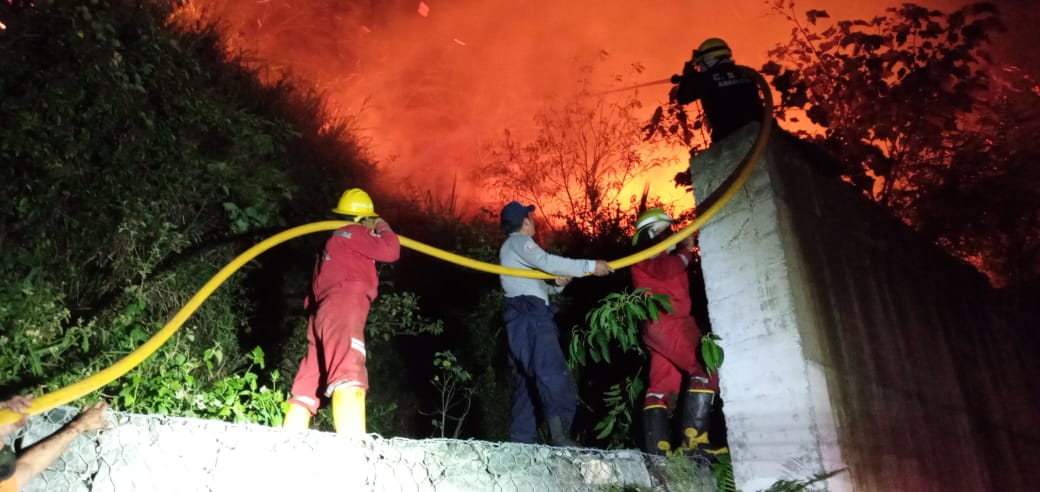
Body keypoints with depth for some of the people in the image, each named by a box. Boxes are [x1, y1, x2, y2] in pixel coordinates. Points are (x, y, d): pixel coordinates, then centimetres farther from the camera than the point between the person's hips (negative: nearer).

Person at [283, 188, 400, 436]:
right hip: (341, 309, -10)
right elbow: (390, 251, -3)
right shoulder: (353, 232, 6)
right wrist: (384, 228, 17)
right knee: (349, 381, -27)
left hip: (322, 313, 10)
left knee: (306, 391, 4)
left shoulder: (336, 239, 34)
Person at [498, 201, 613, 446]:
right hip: (531, 314, -10)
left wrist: (557, 284, 5)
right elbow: (546, 262, -18)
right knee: (553, 373, -22)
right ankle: (559, 434, -32)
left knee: (525, 381, 7)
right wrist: (589, 266, -18)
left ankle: (521, 441, 6)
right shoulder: (518, 241, 1)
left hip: (523, 317, 10)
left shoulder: (511, 249, 30)